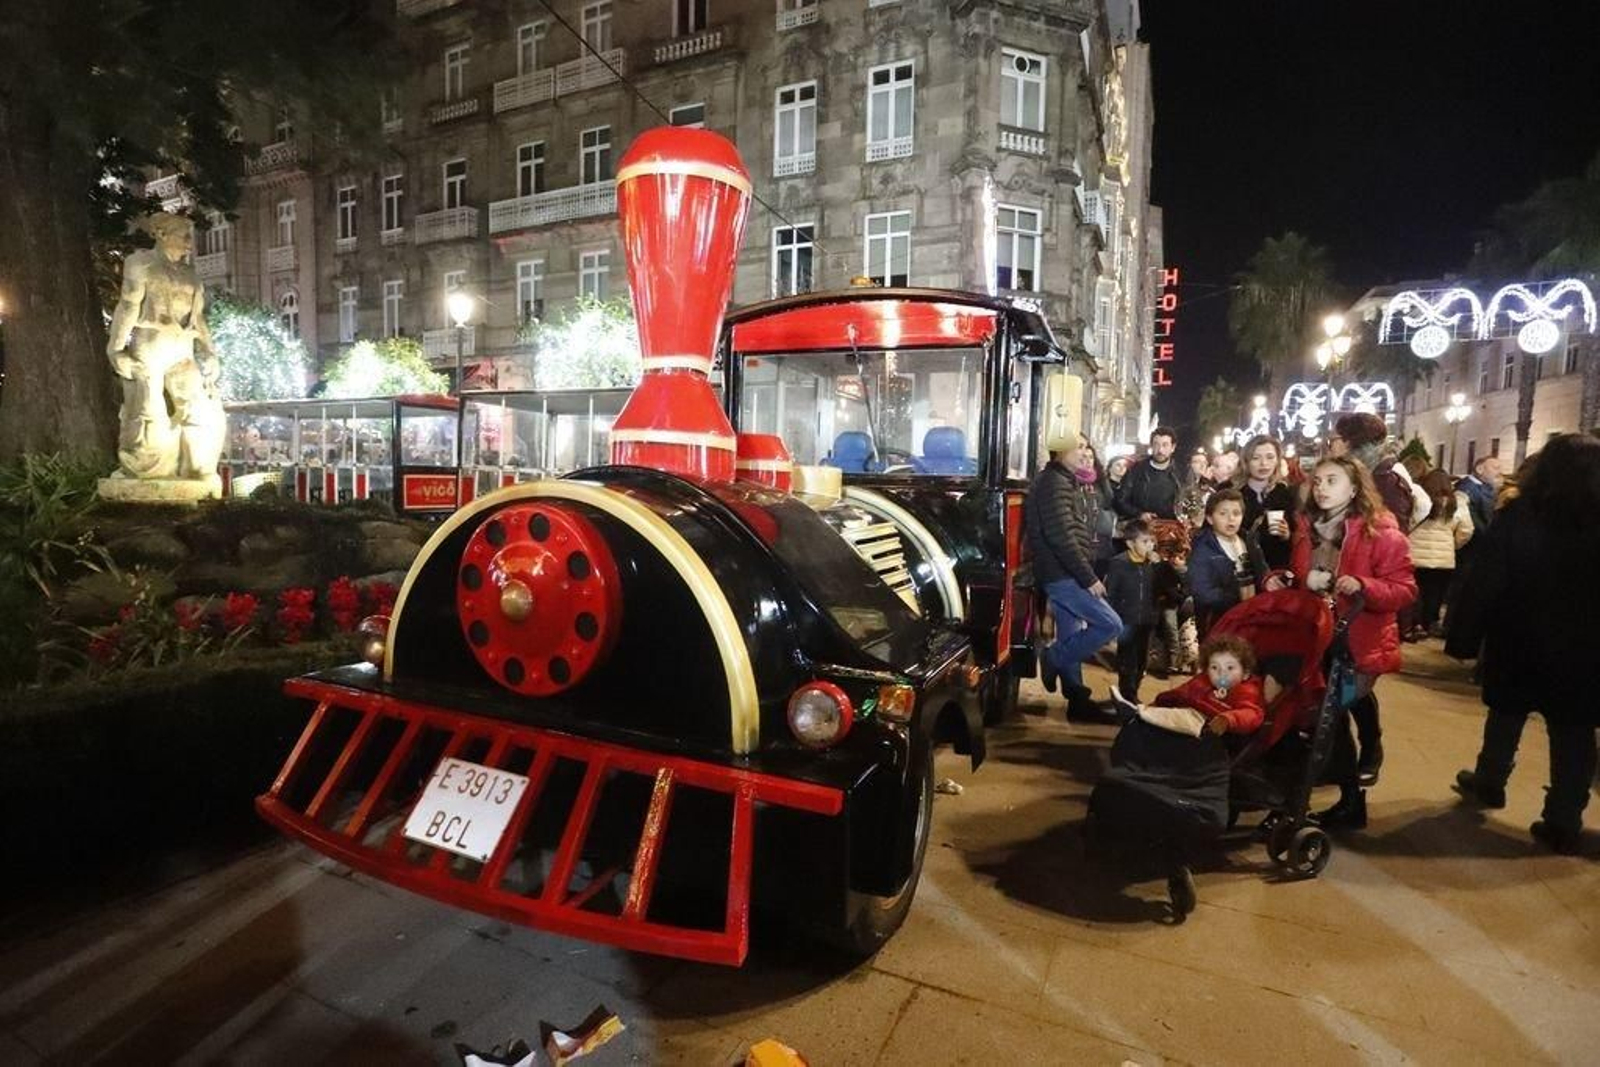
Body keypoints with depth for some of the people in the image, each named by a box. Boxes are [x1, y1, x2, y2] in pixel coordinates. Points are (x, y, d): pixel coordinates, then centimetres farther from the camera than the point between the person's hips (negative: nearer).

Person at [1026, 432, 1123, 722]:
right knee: (1111, 624, -10)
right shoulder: (1053, 482, -15)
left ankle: (1078, 701, 20)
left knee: (1072, 638, 13)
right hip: (1062, 574, -10)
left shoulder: (1064, 481, 18)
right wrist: (1088, 577, -21)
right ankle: (1053, 659, 1)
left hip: (1063, 574, 10)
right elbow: (1062, 537, -23)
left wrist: (1084, 574, 16)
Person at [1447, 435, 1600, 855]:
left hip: (1519, 643, -1)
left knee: (1507, 714, 19)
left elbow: (1483, 584, -15)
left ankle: (1489, 783, 35)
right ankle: (1563, 822, 10)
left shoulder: (1516, 518, -14)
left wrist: (1464, 637, -10)